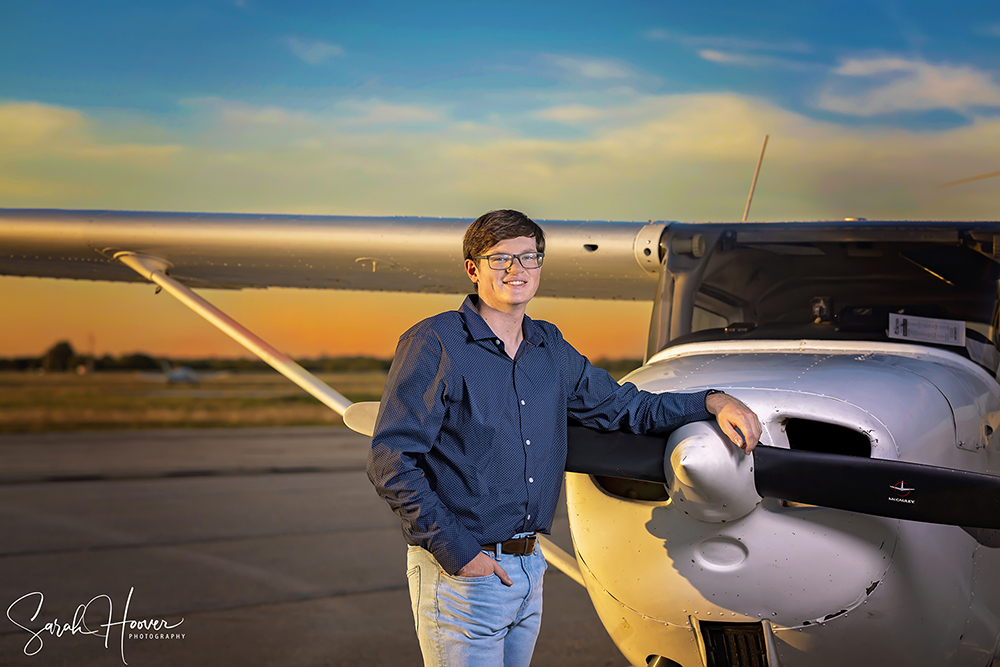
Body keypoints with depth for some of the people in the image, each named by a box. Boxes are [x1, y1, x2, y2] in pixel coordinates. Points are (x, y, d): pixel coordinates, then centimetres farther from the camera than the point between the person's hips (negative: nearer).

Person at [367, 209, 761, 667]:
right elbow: (390, 461, -15)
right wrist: (456, 551, -16)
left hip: (529, 571, 7)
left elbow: (621, 406, 22)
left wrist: (713, 403, 9)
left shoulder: (550, 349, 10)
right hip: (459, 575, -6)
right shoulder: (434, 345, -11)